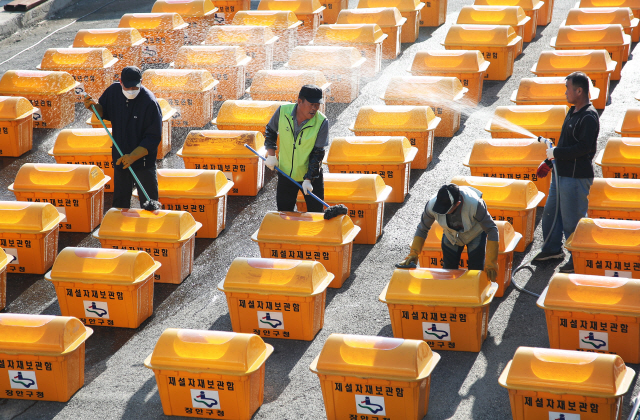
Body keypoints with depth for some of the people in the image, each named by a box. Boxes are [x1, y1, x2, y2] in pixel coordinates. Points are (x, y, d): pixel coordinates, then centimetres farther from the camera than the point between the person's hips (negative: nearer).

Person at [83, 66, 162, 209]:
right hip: (121, 159, 5)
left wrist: (133, 157, -27)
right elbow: (105, 112, 17)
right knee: (120, 202, 14)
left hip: (143, 159, -5)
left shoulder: (150, 102, -20)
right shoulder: (114, 91, -3)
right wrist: (94, 106, -6)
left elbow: (153, 138, -20)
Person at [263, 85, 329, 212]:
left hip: (312, 176, -1)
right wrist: (271, 154, 0)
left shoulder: (322, 122, -19)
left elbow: (318, 153, -15)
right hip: (285, 173, 1)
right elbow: (270, 131, 7)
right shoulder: (283, 111, -14)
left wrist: (308, 179, -19)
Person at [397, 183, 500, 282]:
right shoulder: (432, 204, -32)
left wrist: (491, 263, -32)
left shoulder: (474, 205, -42)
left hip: (475, 235, -3)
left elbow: (492, 230, -31)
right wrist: (413, 254, -18)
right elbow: (422, 229, -12)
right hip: (451, 237, 3)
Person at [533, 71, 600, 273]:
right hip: (561, 173, 10)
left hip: (576, 177, -10)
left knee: (572, 219, -3)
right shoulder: (573, 111, 12)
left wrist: (556, 153, -21)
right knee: (551, 211, 20)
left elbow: (584, 147, -27)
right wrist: (549, 161, 28)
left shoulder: (589, 117, -19)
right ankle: (553, 249, 36)